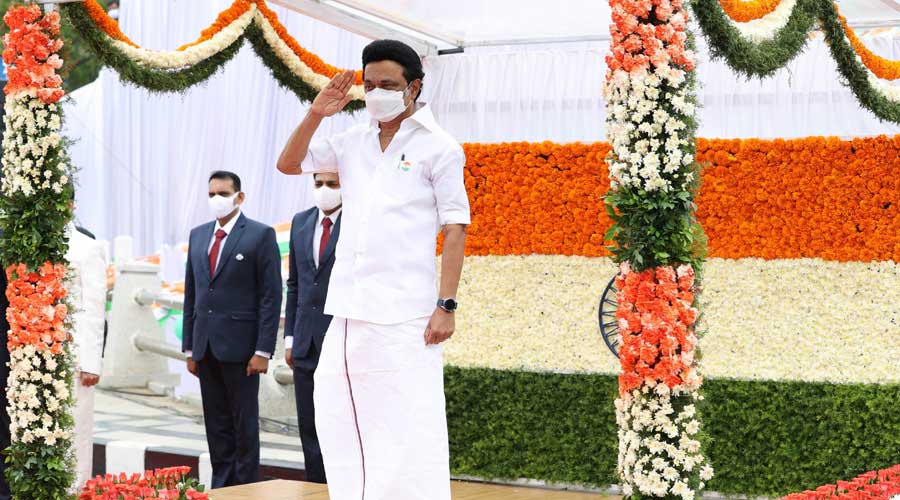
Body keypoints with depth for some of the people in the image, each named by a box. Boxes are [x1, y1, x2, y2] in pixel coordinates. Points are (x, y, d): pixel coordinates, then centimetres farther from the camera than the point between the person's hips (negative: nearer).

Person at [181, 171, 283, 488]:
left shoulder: (260, 235, -4)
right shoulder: (198, 235, 13)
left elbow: (271, 296, -8)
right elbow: (191, 294, 14)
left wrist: (263, 351, -13)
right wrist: (189, 347, 10)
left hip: (240, 346, -5)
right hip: (206, 347, 5)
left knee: (244, 424, 2)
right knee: (216, 424, 9)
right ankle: (221, 486, 15)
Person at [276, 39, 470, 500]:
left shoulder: (438, 148, -1)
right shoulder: (353, 142, 13)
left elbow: (455, 229, -5)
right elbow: (289, 164, 17)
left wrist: (446, 305, -12)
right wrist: (316, 114, 1)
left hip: (404, 312, -6)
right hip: (349, 308, 6)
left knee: (409, 427, -7)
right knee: (336, 417, 10)